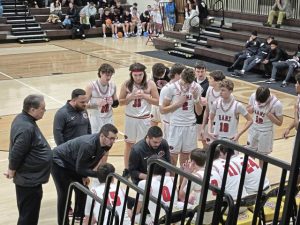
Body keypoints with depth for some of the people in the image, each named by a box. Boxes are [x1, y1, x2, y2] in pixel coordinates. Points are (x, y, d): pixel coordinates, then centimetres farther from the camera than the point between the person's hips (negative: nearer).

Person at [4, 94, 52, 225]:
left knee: (29, 214, 23)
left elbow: (16, 150, 14)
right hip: (29, 179, -10)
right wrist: (12, 171, -10)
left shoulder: (23, 119, 5)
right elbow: (16, 152, -25)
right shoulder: (26, 128, -27)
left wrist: (12, 169, 16)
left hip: (30, 177, 10)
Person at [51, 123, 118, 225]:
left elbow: (91, 161, 2)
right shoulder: (88, 144, -39)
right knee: (64, 194, -9)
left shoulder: (106, 144, -15)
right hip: (59, 161, -8)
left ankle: (81, 216, 23)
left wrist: (84, 176, -1)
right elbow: (80, 169, -31)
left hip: (73, 164, 8)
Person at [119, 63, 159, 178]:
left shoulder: (150, 84, -9)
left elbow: (157, 101, -4)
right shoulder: (126, 84, -6)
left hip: (144, 119, -1)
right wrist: (131, 97, -18)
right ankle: (127, 170, 23)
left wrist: (145, 96, -18)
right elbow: (121, 101, 0)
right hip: (130, 118, 2)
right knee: (129, 144, 12)